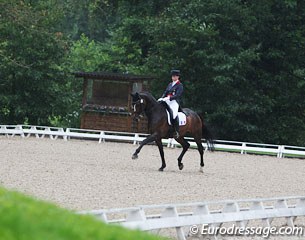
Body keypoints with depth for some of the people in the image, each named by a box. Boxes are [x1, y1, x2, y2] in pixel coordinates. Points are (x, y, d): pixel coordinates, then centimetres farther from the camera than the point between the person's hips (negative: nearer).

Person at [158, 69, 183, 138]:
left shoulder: (179, 85, 0)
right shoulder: (170, 84, 22)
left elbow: (177, 95, -11)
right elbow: (165, 92, 18)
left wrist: (169, 98, -22)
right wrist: (162, 98, -2)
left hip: (174, 102, -8)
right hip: (167, 101, 8)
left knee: (174, 114, -31)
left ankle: (176, 132, -26)